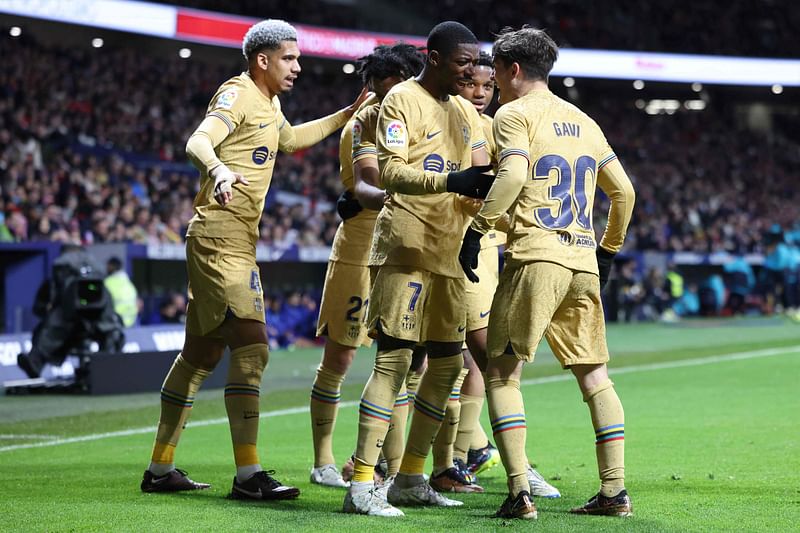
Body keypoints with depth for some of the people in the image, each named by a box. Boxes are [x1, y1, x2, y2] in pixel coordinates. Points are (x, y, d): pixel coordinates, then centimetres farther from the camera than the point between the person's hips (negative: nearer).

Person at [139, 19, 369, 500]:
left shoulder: (269, 103, 19)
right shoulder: (238, 95, -10)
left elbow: (291, 138, 41)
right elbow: (198, 142, -28)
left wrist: (348, 115, 38)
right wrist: (219, 168, -49)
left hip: (238, 242, 10)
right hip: (221, 238, -10)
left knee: (202, 353, 13)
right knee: (251, 348, -17)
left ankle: (160, 468, 19)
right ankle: (248, 475, -19)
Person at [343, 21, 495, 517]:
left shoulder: (466, 111, 18)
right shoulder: (403, 100, -6)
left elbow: (480, 174, 20)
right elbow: (390, 170, -18)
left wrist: (487, 186, -3)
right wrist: (451, 182, -30)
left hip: (449, 252, 8)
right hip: (407, 248, -8)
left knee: (448, 362, 9)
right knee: (395, 358, -13)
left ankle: (410, 478, 18)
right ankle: (361, 484, -14)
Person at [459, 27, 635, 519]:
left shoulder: (515, 114, 0)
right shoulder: (583, 122, 20)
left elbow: (513, 174, -18)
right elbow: (623, 190, 21)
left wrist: (477, 230, -14)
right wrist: (609, 249, 30)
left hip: (536, 257, -6)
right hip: (583, 262, 6)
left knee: (503, 372, -2)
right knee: (594, 373, 11)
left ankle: (520, 492, -13)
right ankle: (615, 490, 8)